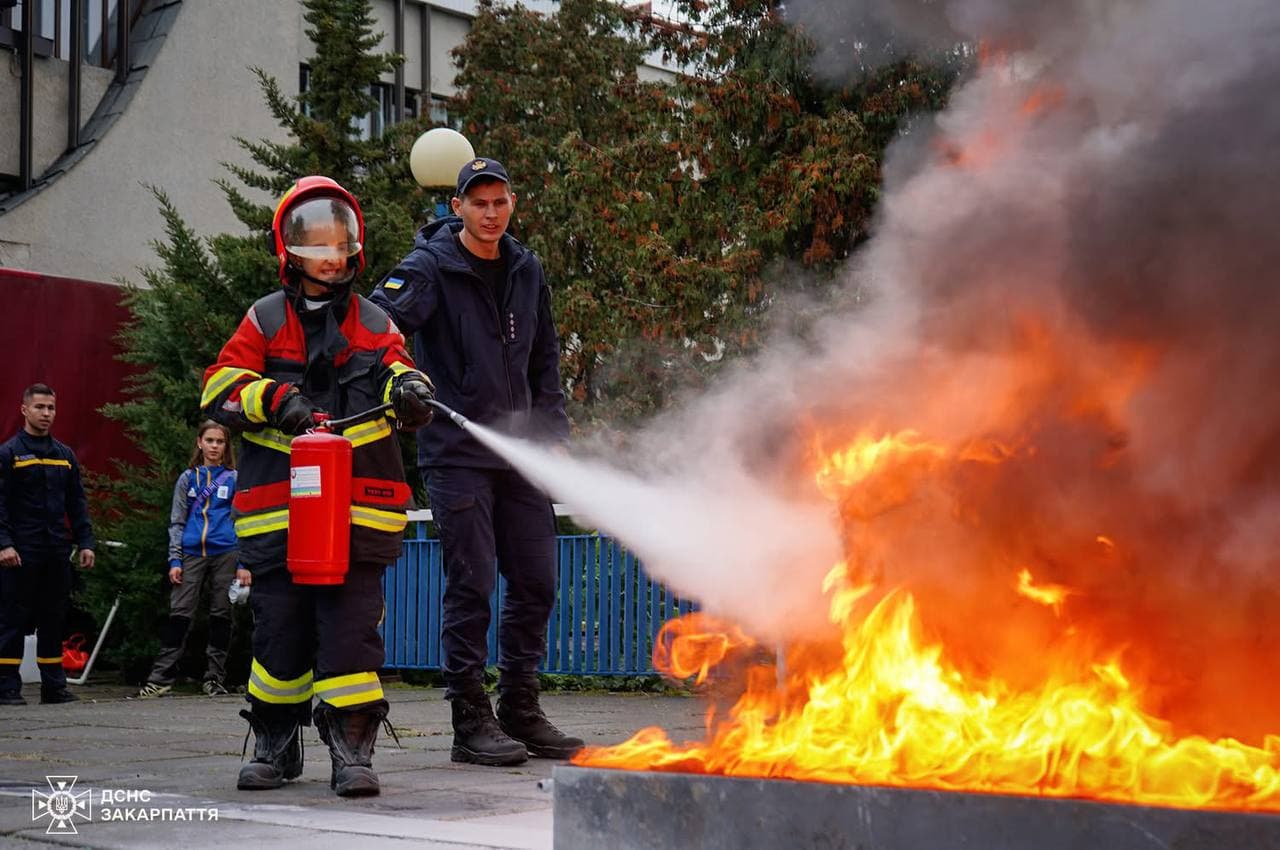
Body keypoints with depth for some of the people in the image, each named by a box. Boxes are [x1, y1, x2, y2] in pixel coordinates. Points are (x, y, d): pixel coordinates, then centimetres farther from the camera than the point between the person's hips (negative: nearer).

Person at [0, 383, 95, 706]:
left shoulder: (65, 455, 14)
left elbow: (77, 503, 15)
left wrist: (85, 542, 7)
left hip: (57, 552, 5)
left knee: (54, 619, 8)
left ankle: (54, 685, 14)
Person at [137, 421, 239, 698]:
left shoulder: (234, 478, 7)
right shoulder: (188, 478, 11)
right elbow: (176, 522, 11)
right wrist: (175, 560, 1)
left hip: (225, 553, 0)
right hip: (192, 553, 1)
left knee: (221, 615, 3)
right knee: (179, 613, -5)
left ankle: (214, 678, 11)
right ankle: (161, 677, -4)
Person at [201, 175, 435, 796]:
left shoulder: (373, 323, 13)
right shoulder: (265, 320, 10)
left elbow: (396, 370, 4)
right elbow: (220, 388, 4)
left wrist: (407, 389, -20)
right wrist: (274, 398, -14)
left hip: (359, 509, 0)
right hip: (276, 509, 0)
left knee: (352, 623, -7)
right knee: (279, 623, 4)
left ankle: (352, 750, -1)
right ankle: (275, 746, 20)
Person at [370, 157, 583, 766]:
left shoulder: (526, 270, 12)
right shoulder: (430, 266, -6)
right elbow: (381, 317, -24)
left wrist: (554, 433, 13)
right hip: (456, 452, -6)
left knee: (535, 580, 9)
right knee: (470, 585, -5)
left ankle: (520, 710, 22)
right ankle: (470, 720, 4)